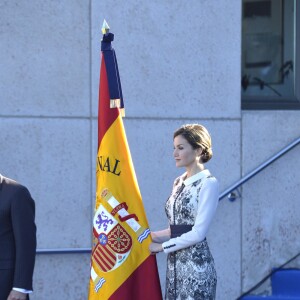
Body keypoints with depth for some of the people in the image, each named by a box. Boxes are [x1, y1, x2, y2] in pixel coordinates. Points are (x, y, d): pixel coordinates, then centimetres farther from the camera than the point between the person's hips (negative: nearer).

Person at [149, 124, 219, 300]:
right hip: (175, 265, 8)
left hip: (196, 264, -8)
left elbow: (198, 233, -14)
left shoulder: (208, 183, -9)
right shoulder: (179, 183, 14)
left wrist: (161, 246, -10)